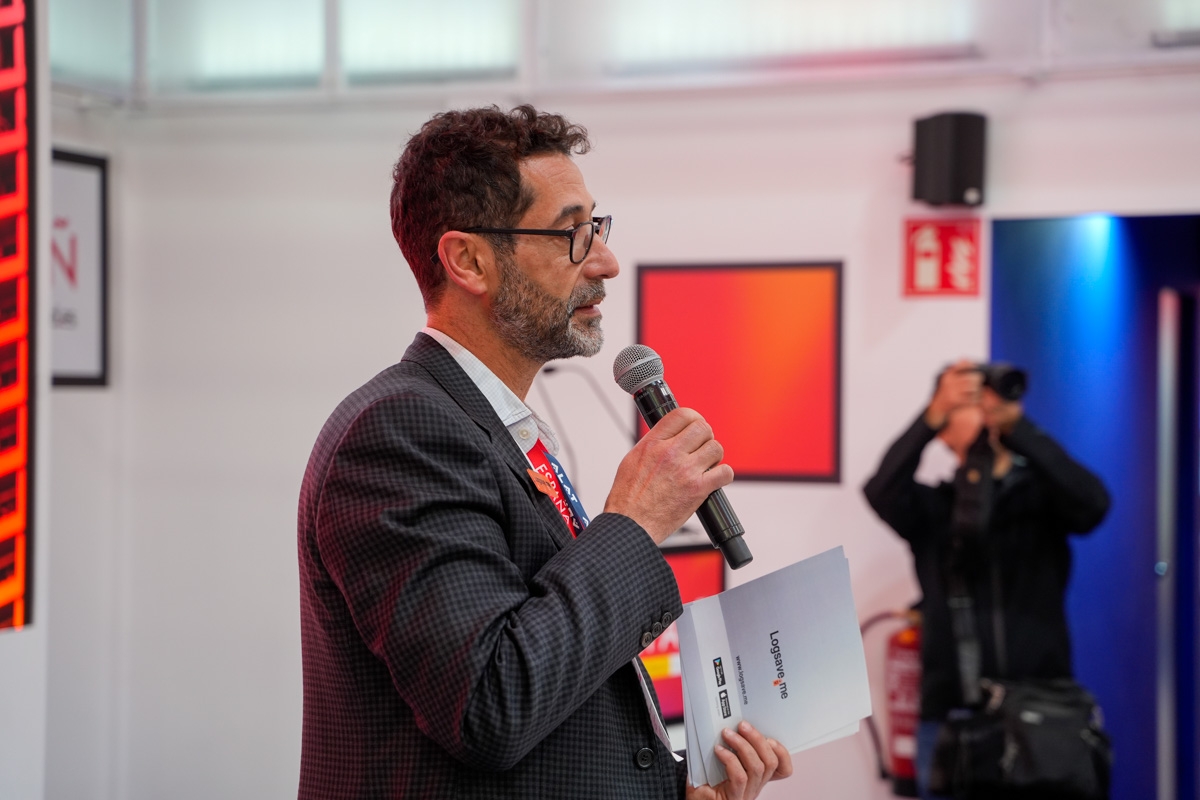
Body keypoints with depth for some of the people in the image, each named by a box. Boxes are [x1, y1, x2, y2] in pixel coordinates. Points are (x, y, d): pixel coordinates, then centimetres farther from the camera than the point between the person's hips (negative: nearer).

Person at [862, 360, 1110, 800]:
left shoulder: (1042, 495, 8)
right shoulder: (932, 507, 9)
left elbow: (1092, 504, -14)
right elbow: (882, 492, -12)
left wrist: (1015, 425, -24)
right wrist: (934, 414, -26)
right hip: (950, 712, 0)